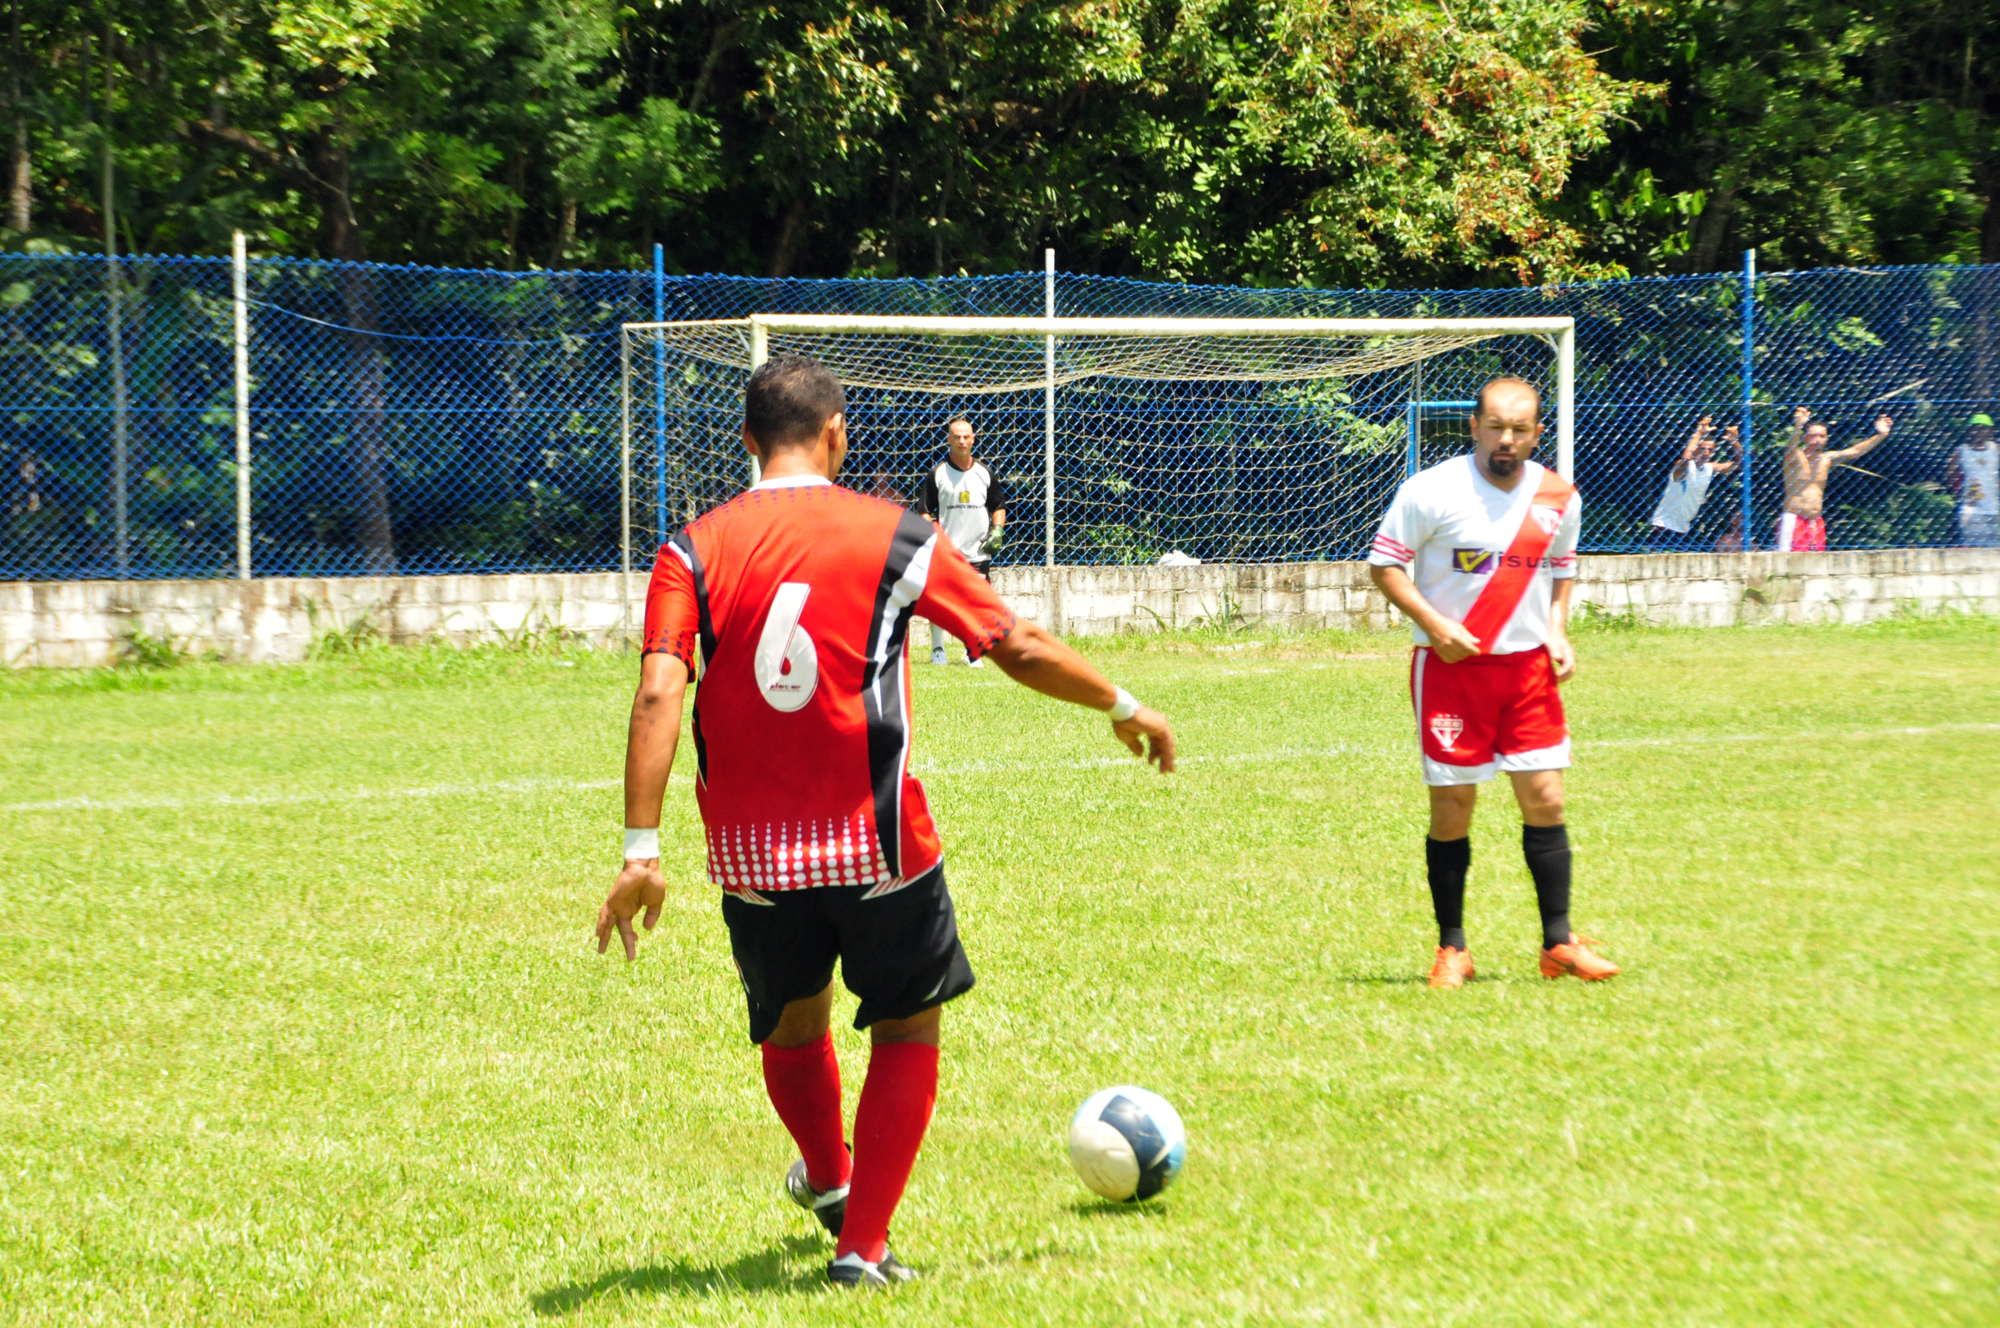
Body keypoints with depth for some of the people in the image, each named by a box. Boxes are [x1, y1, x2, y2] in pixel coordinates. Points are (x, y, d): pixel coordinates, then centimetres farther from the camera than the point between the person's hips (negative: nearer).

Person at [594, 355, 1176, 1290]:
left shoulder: (695, 550, -1)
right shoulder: (895, 536, -3)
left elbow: (659, 693, -12)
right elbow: (1019, 649, 1)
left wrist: (641, 851, -14)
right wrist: (1124, 707, 18)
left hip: (750, 851, 3)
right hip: (874, 840, -3)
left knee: (793, 1022, 26)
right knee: (908, 1030, 15)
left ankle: (828, 1180, 50)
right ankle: (861, 1248, 9)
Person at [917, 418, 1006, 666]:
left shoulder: (985, 473, 8)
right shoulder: (937, 474, 0)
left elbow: (999, 506, 17)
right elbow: (924, 510, 1)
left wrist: (997, 530, 1)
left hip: (978, 552, 2)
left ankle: (973, 652, 14)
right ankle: (937, 649, 13)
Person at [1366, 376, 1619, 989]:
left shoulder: (1559, 497, 4)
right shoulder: (1431, 491, -10)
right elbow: (1383, 564, -5)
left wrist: (1558, 633, 4)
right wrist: (1434, 624, -16)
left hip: (1529, 665, 3)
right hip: (1450, 666, -3)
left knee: (1545, 799, 0)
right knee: (1451, 809, 0)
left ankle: (1559, 942, 8)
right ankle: (1452, 948, 11)